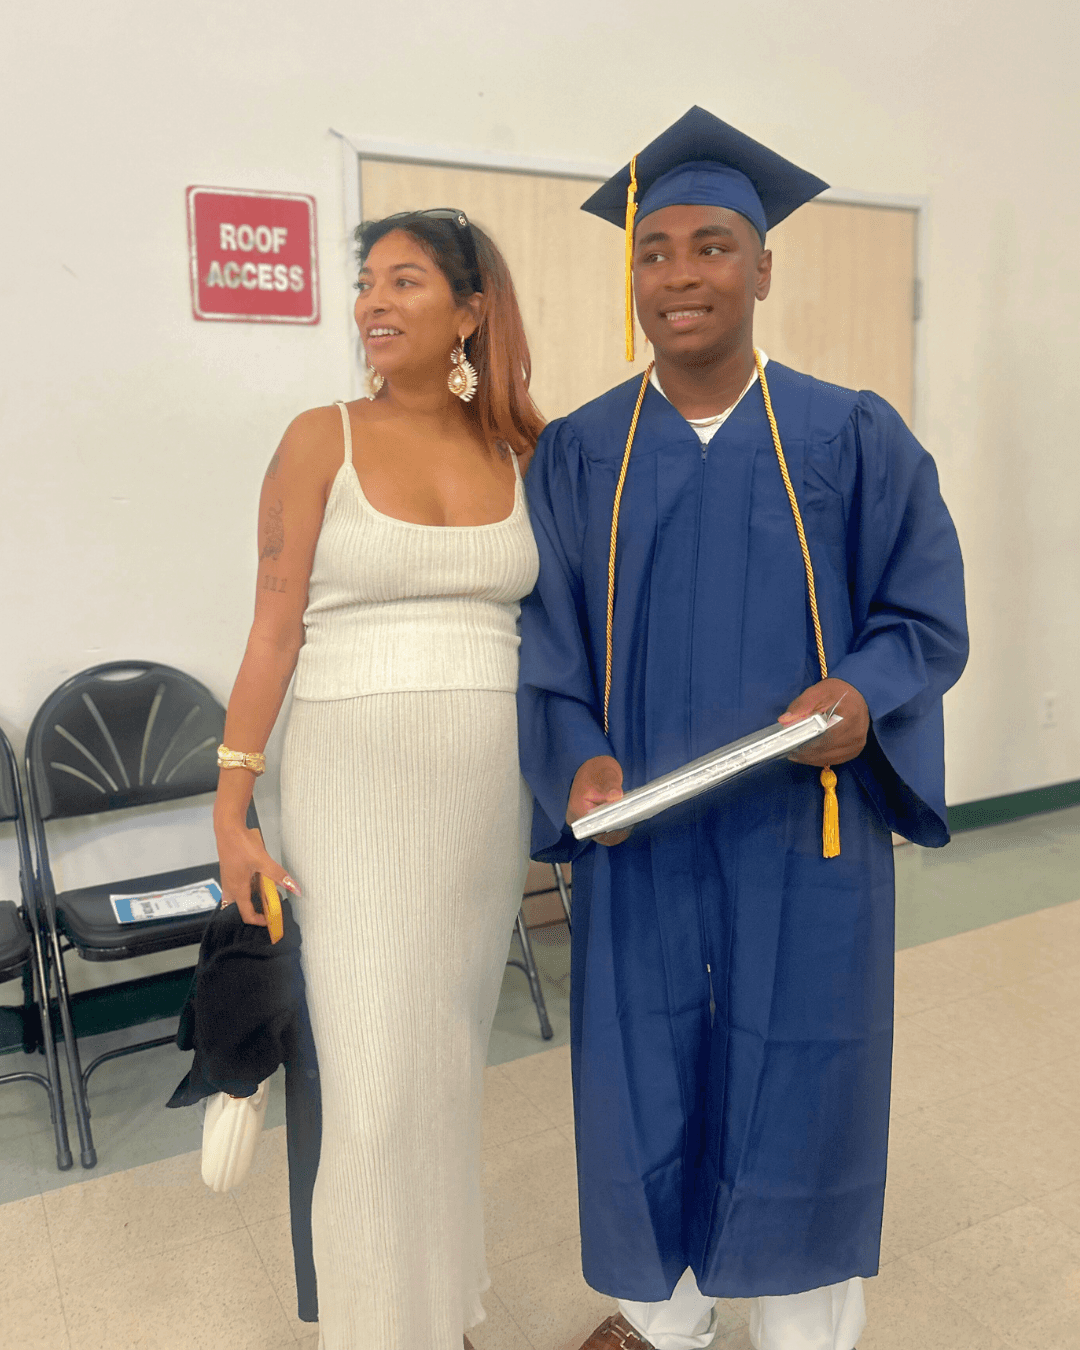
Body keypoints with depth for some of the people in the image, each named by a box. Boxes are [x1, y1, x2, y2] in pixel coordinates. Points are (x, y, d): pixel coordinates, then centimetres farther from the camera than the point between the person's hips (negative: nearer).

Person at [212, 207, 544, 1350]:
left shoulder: (518, 454, 7)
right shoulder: (322, 440, -2)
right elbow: (275, 631, -4)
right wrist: (232, 809, -7)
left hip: (490, 783, 3)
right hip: (356, 776, -3)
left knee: (450, 1050, 14)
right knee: (377, 1075, -1)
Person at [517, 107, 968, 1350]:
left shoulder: (853, 439, 0)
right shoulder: (576, 454, 3)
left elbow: (927, 617, 1)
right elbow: (547, 644, 2)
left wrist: (862, 695, -19)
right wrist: (580, 761, -15)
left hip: (805, 828, -1)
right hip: (638, 836, 1)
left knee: (798, 1082, 10)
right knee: (644, 1079, 12)